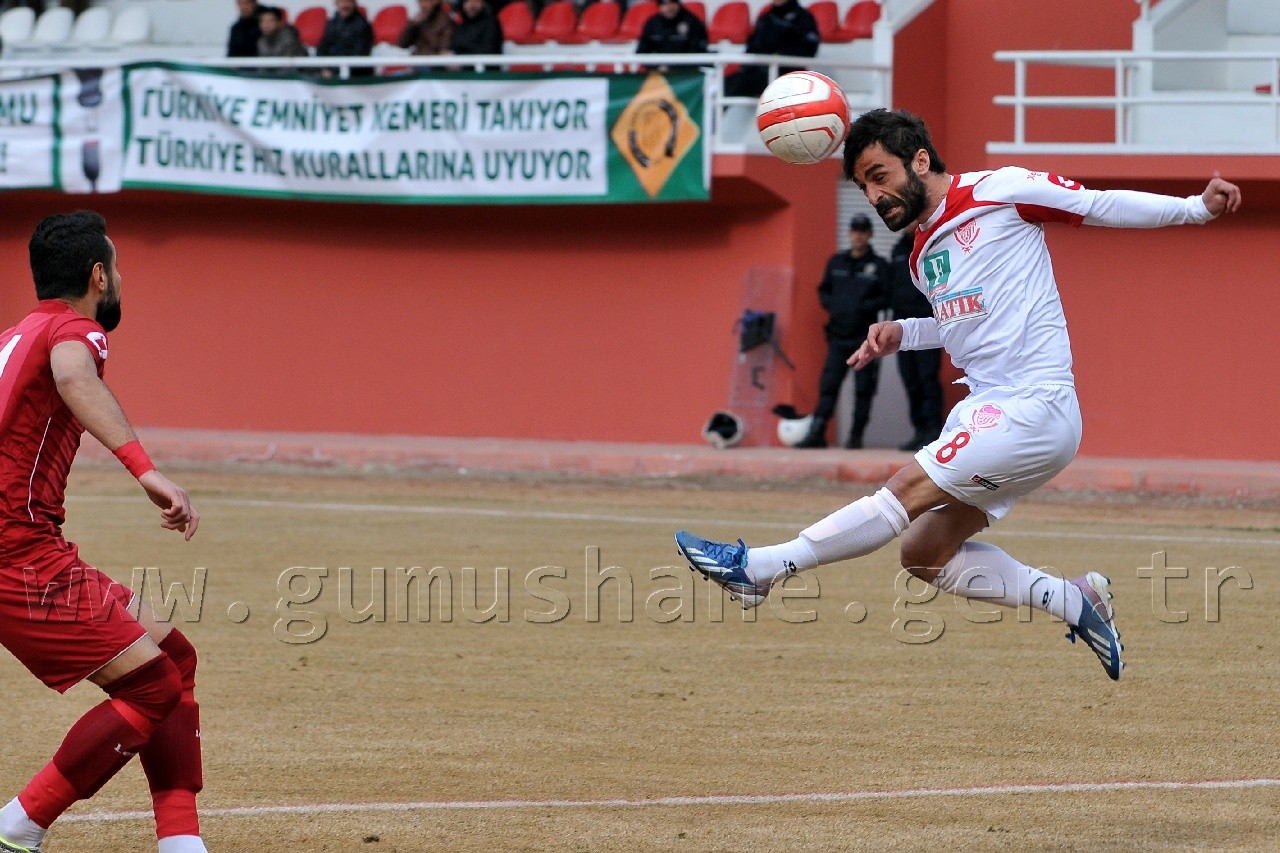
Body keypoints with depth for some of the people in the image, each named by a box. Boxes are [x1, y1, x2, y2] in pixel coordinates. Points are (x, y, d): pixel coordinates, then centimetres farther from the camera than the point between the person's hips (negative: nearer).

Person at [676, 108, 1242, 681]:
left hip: (1035, 408, -9)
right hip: (986, 410, 9)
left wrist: (1195, 208, -5)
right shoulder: (923, 257, 18)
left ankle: (759, 568, -18)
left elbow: (1101, 205, -1)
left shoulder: (999, 192, -5)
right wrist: (901, 334, 15)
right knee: (924, 556, 4)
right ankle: (1075, 601, 11)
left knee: (909, 490, -17)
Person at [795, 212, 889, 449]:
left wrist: (864, 308, -16)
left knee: (863, 389, 1)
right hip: (838, 334, 3)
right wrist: (832, 305, -1)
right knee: (828, 385, -3)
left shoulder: (879, 266, 1)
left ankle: (856, 435, 7)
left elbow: (887, 297, -3)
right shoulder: (837, 262, 13)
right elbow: (823, 290, 19)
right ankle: (816, 433, -5)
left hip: (865, 338, -3)